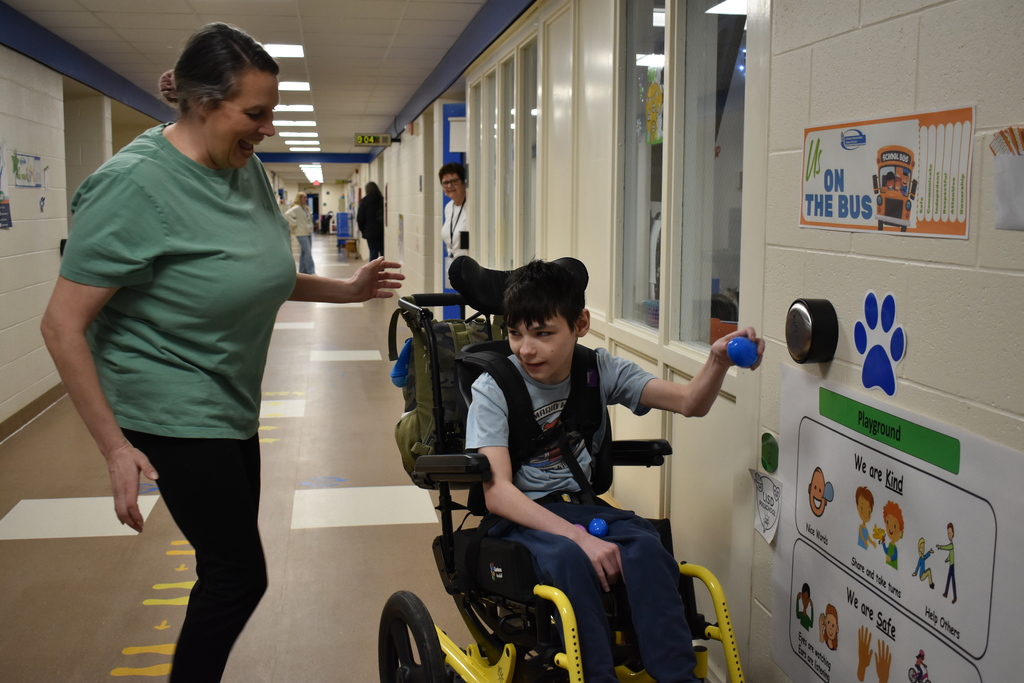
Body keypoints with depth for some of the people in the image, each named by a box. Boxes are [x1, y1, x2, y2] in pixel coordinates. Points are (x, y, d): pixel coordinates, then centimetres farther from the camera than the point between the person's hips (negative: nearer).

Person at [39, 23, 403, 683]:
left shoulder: (247, 168, 2)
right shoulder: (134, 184, -21)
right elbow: (63, 325, -20)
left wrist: (347, 289, 4)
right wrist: (116, 448, -20)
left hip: (232, 406, 8)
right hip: (175, 412, -8)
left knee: (230, 568, 17)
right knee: (241, 573, -3)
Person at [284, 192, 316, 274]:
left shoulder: (306, 208, 17)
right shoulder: (296, 208, -11)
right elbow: (287, 214, -25)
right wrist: (294, 224, -19)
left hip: (308, 232, 9)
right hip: (301, 233, -9)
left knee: (304, 253, 11)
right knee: (308, 252, -13)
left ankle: (303, 271, 16)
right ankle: (311, 272, -13)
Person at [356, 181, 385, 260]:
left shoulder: (364, 201, -2)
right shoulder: (382, 200, -1)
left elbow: (360, 218, 0)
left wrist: (363, 230, 11)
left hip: (370, 232, -1)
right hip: (382, 232, 1)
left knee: (373, 253, 0)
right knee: (383, 253, 5)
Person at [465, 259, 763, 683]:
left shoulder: (599, 370, 2)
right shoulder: (493, 389, -9)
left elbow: (690, 402, -4)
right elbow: (497, 492, -18)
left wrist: (718, 362, -26)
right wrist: (576, 535, -29)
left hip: (580, 505, 3)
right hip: (517, 517, -3)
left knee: (646, 548, -28)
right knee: (570, 559, -35)